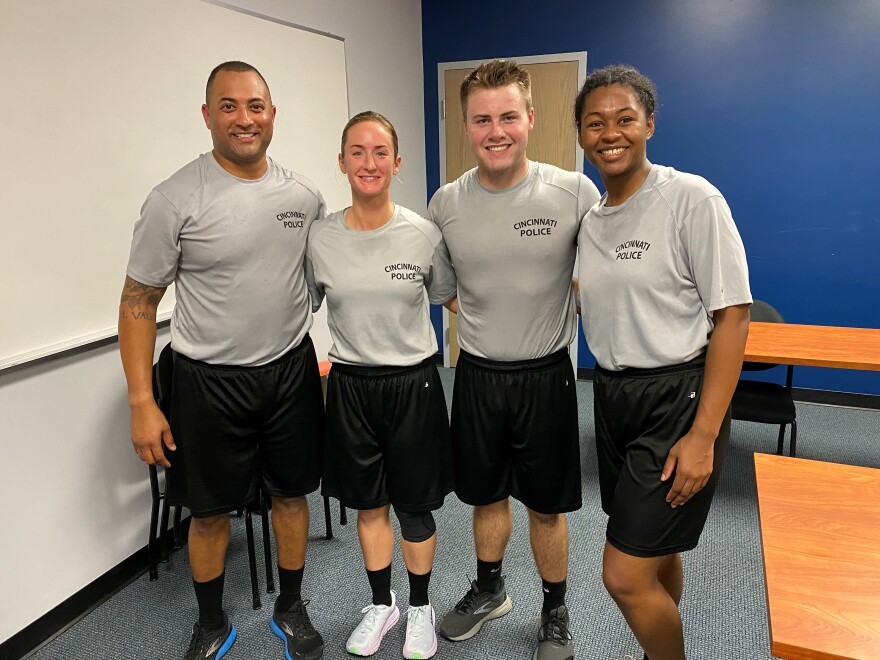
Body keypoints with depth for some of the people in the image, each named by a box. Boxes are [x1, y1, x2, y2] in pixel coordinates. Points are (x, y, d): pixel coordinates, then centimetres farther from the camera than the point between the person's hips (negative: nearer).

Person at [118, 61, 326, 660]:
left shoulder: (303, 195, 0)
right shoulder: (176, 200, -12)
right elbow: (139, 301, -8)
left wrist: (318, 353, 11)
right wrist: (142, 402, -11)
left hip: (291, 371, 3)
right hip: (210, 382, -3)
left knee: (292, 493, 15)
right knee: (211, 511, 12)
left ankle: (291, 610, 38)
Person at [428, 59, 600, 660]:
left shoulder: (575, 193, -11)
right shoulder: (445, 203, -4)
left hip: (545, 374, -2)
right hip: (477, 374, 3)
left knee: (546, 507, 12)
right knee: (486, 495, 20)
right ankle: (489, 590, 45)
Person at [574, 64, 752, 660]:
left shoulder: (692, 198, -13)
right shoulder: (589, 219, 7)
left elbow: (732, 317, -15)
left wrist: (703, 436, -18)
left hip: (677, 399, -6)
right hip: (613, 397, 6)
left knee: (624, 576, -4)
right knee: (657, 549, 21)